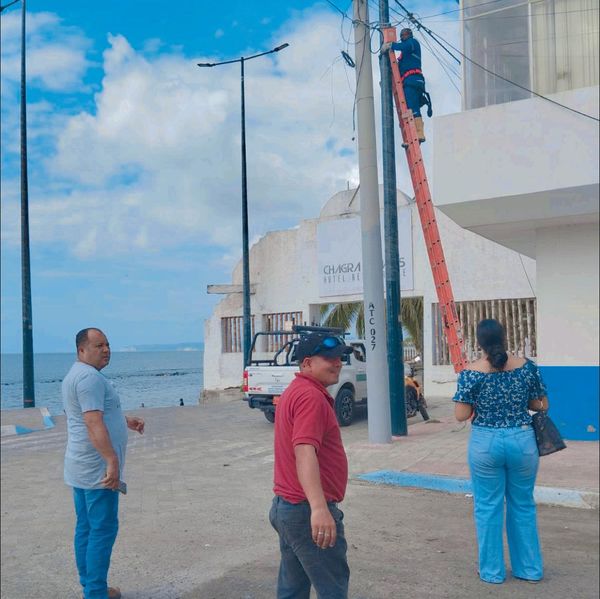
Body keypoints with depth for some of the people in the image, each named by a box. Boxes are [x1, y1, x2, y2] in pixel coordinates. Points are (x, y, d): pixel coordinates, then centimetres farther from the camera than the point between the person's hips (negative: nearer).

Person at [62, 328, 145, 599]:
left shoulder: (75, 375, 17)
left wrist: (125, 420, 24)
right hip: (98, 469, -10)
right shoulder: (90, 377, -17)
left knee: (85, 528, 14)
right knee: (103, 530, -5)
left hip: (82, 469, 10)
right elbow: (93, 423, -27)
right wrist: (112, 461, -30)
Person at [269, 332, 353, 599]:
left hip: (286, 506, 10)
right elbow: (305, 452, -32)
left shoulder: (294, 391, 15)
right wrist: (319, 508, -43)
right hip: (308, 511, -10)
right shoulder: (311, 396, -17)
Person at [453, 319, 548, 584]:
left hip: (486, 443, -2)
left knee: (488, 507, 10)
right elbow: (542, 405, 4)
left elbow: (461, 415, -10)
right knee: (523, 505, 17)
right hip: (523, 441, 2)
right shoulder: (527, 366, -4)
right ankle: (530, 569, 27)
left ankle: (492, 571, 19)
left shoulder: (471, 373, -10)